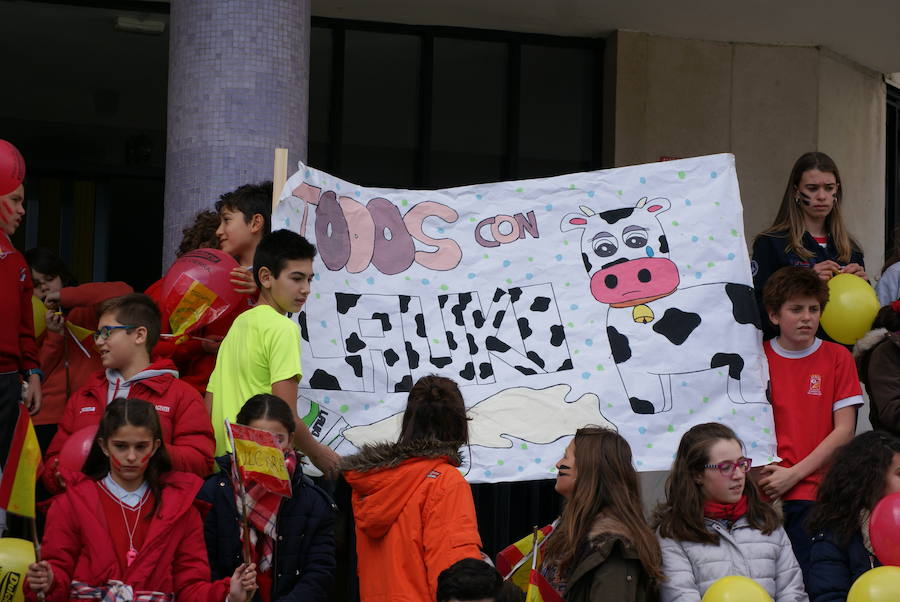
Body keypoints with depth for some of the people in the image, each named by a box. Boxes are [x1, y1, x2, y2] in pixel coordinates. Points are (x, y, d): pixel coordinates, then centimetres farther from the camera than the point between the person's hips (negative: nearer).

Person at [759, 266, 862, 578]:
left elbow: (844, 430, 1)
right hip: (764, 493, 1)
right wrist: (760, 472, -7)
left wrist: (794, 474, -7)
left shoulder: (838, 357, 6)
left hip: (815, 493, -1)